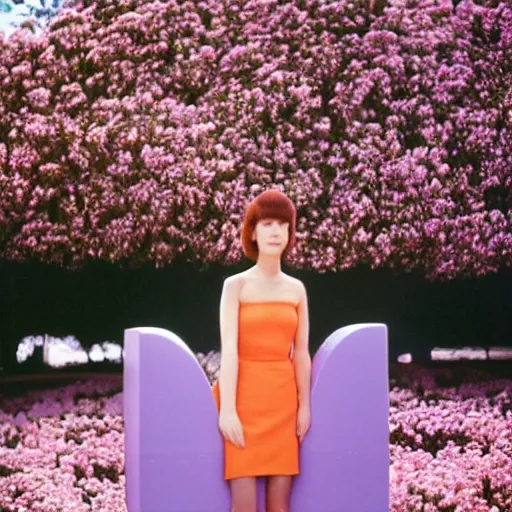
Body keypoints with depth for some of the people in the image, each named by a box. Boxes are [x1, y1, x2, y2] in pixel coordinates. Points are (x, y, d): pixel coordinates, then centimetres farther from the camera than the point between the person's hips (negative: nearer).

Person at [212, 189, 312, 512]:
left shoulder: (296, 289, 10)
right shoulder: (236, 286, -1)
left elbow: (301, 353, 9)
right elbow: (229, 349, -9)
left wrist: (305, 406, 2)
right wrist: (227, 409, -17)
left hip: (283, 400, 3)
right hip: (246, 396, -3)